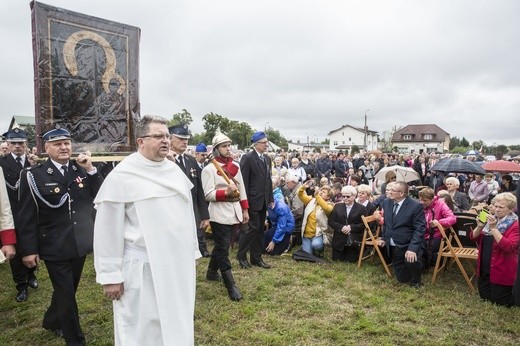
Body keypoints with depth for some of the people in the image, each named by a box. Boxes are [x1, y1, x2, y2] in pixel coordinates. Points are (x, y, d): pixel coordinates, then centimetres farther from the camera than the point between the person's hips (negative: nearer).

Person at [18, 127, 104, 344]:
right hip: (55, 247, -4)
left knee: (68, 289, 21)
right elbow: (27, 216, -7)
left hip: (80, 243, 4)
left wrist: (90, 170, -14)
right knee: (66, 294, 5)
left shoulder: (82, 169, 0)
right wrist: (28, 249, -7)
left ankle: (51, 321, 48)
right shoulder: (33, 175, -9)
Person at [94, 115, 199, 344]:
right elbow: (108, 229, -10)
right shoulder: (121, 176, -13)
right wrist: (110, 276, -8)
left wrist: (192, 252, 14)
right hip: (142, 269, -5)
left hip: (177, 264, 6)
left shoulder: (174, 170, 5)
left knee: (176, 325, 20)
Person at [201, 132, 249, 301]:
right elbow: (208, 195, -13)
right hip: (219, 214, -6)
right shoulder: (209, 169, -10)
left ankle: (211, 272, 40)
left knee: (220, 246, 20)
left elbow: (242, 189, 13)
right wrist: (226, 192, -27)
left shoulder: (236, 165, 9)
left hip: (234, 212, 7)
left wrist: (245, 210, 10)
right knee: (223, 249, -1)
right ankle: (231, 286, 5)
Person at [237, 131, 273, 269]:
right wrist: (245, 201, -15)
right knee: (253, 227, -5)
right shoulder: (247, 158, -10)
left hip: (264, 201, 7)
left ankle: (256, 257, 22)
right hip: (253, 200, -7)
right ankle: (241, 255, 13)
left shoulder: (267, 158, 12)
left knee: (260, 228, 12)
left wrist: (270, 198, 12)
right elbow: (244, 181, -13)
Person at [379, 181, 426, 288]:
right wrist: (384, 238, 18)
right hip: (393, 247, 5)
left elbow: (420, 229, -21)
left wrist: (412, 248, -29)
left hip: (410, 245, -5)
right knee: (402, 278, 9)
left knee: (412, 260, -36)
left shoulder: (416, 206, -18)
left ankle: (415, 281, -3)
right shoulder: (386, 202, 0)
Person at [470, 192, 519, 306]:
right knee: (484, 297, 18)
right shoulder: (491, 219, 5)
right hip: (485, 269, 7)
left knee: (500, 302, 5)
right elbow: (473, 237, 3)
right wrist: (480, 226, -17)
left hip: (502, 271, -6)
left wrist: (493, 228, -33)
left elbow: (508, 247, -29)